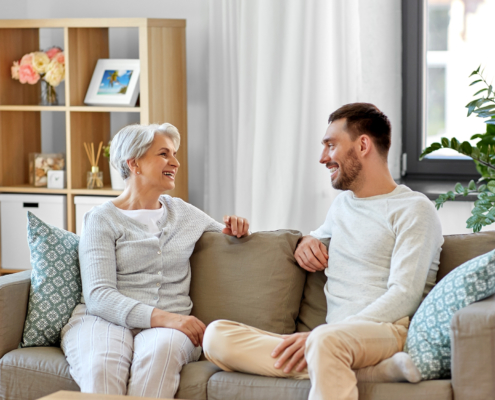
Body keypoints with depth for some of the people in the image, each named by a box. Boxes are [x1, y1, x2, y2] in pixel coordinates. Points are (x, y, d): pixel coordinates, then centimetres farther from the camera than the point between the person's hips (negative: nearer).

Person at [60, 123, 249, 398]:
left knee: (161, 349, -36)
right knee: (102, 366, -39)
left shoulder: (183, 213, 21)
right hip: (106, 320, -3)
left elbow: (227, 235, 39)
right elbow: (98, 295, -8)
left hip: (169, 325, 3)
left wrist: (232, 229, 11)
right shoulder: (102, 220, 5)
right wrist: (160, 317, -22)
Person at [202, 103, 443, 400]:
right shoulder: (343, 204, 27)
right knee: (216, 336, -16)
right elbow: (325, 232, 50)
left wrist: (320, 334, -20)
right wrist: (309, 241, 22)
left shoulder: (413, 209, 2)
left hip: (391, 330, -8)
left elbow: (404, 297, -10)